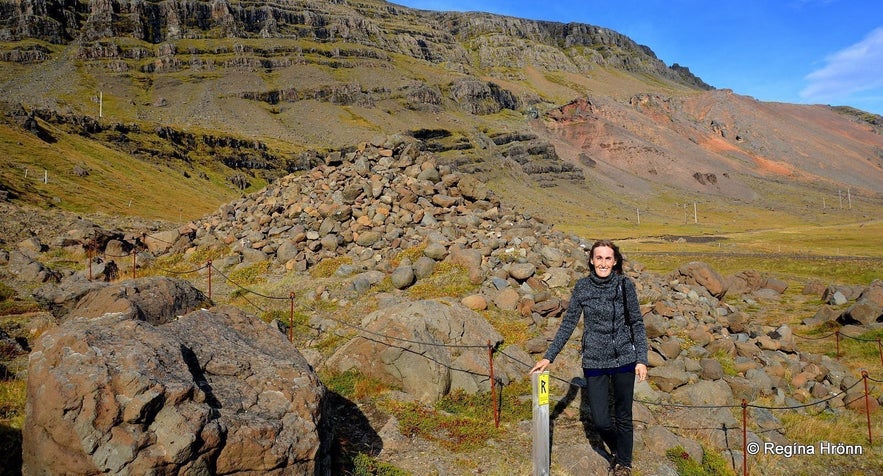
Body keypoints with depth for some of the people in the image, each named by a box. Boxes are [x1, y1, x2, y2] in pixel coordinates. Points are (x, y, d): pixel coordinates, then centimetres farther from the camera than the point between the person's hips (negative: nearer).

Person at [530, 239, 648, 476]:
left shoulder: (625, 285, -6)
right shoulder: (582, 286, -4)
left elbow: (637, 324, 1)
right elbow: (568, 324, 1)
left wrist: (641, 359, -6)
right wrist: (548, 357, -1)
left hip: (624, 360, -1)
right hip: (594, 363, 1)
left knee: (623, 417, 12)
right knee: (600, 421, 3)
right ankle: (616, 450, 36)